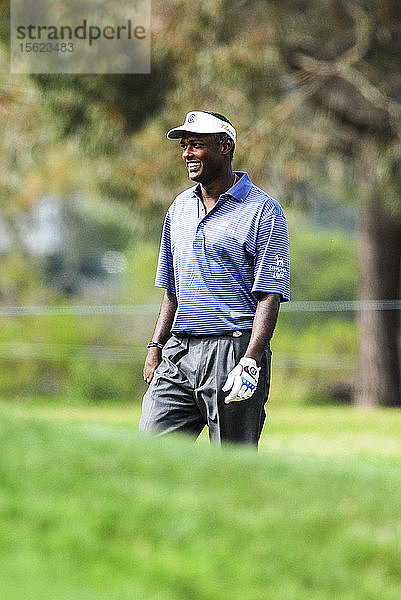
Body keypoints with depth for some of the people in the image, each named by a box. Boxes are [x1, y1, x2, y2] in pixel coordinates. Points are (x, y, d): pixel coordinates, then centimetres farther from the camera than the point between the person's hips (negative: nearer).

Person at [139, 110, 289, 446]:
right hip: (178, 354, 6)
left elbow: (270, 295, -10)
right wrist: (156, 347, 13)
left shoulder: (263, 211, -4)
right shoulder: (180, 208, 18)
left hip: (234, 351, -6)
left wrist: (250, 360, -20)